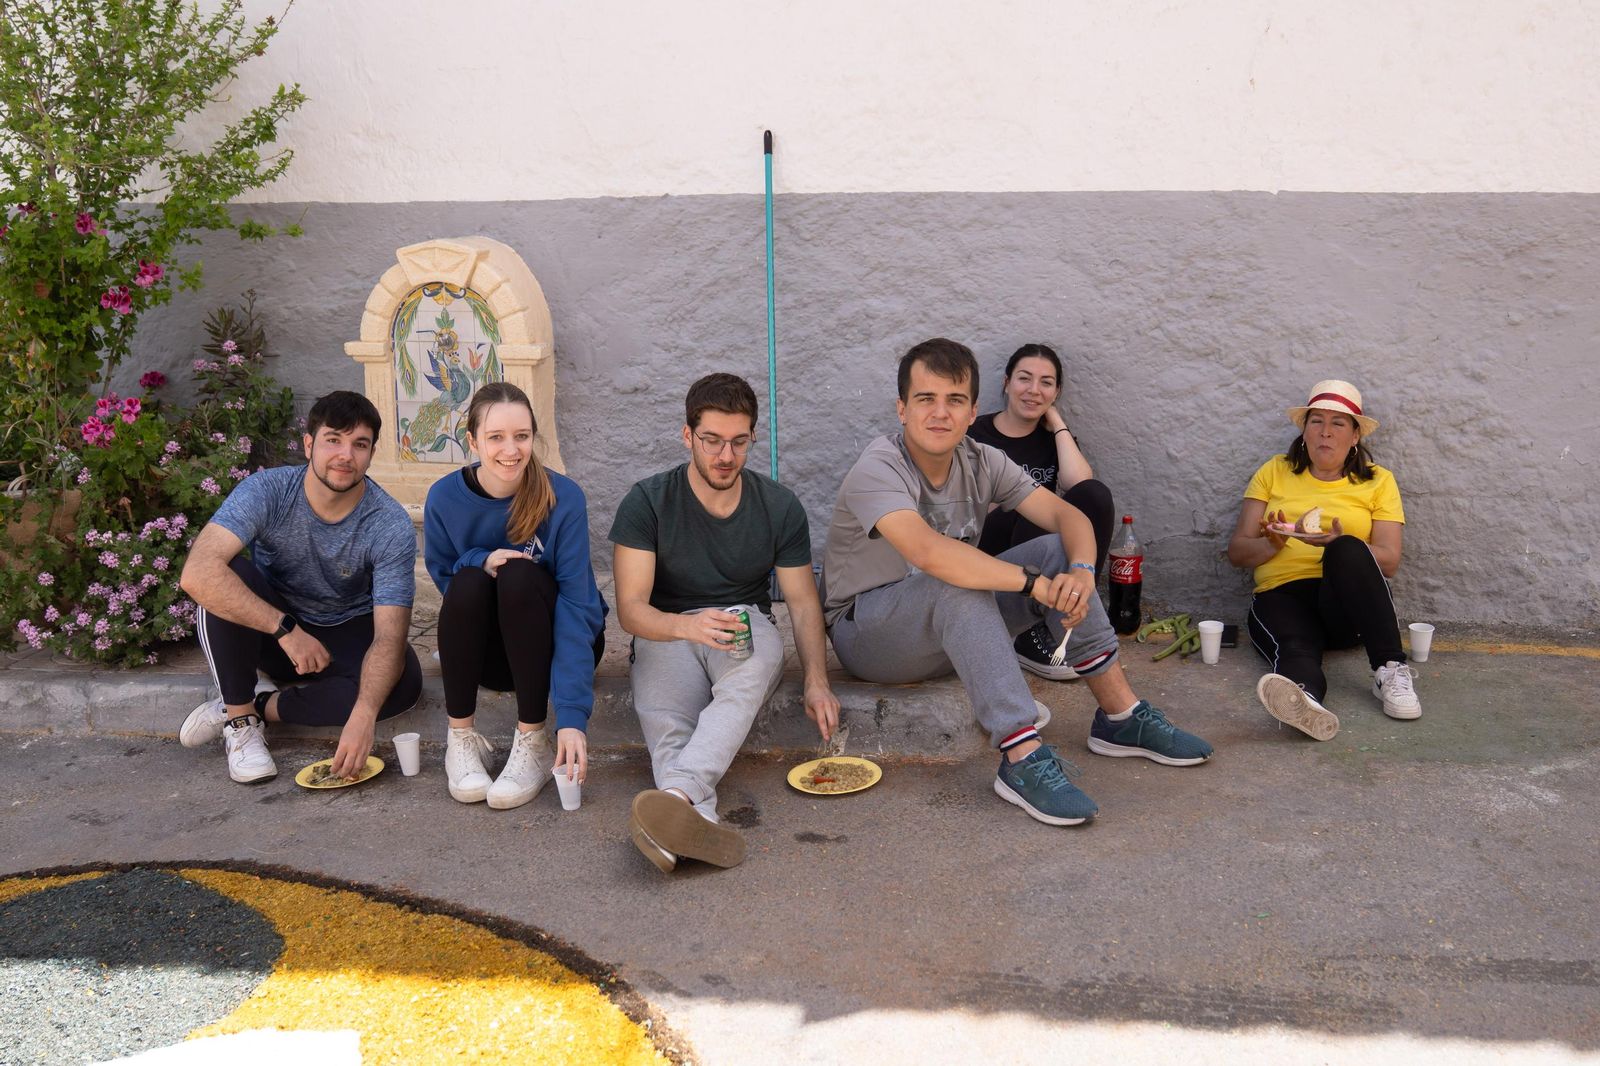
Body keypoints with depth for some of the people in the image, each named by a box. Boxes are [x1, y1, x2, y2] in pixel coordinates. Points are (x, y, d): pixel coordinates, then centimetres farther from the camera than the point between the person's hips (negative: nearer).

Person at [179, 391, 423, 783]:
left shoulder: (391, 526, -22)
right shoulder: (266, 491, -23)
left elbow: (389, 636, -28)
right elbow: (197, 573, -37)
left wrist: (363, 715, -45)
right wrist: (286, 630, -41)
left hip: (346, 636, 0)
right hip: (271, 631, 0)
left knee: (404, 680, -29)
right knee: (228, 576, -30)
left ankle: (261, 705, -14)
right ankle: (240, 720, -14)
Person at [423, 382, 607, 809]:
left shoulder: (563, 497, -21)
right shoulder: (444, 497, -12)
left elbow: (575, 605, -25)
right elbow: (444, 577, 1)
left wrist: (572, 716, -35)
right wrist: (481, 560, -25)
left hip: (554, 644, -2)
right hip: (486, 652, 2)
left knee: (520, 577, -31)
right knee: (469, 581, -28)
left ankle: (533, 741, -21)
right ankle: (461, 737, -14)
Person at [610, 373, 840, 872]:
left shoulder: (780, 507, 1)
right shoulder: (647, 503, -7)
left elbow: (803, 602, 4)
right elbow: (630, 606, -14)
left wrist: (817, 681, -15)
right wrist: (686, 626, -37)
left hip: (746, 625, 0)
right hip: (668, 633, 0)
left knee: (754, 669, -38)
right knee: (664, 719, -35)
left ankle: (678, 793, -60)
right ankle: (700, 818, -60)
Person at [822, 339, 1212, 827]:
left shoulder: (981, 462, -2)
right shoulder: (877, 470, -24)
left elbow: (1068, 515, -6)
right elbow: (928, 552, -41)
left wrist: (1081, 570, -29)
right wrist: (1038, 585, -39)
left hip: (955, 628, 7)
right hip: (865, 633, -7)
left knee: (1059, 551, -9)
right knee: (957, 585, -37)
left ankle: (1121, 717, -8)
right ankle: (1023, 760, -40)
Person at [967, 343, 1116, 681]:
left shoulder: (1053, 438, 12)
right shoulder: (974, 434, 2)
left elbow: (1078, 482, -11)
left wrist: (1057, 423, -3)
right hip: (985, 557, -3)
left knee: (1095, 495, -21)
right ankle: (1029, 637, -25)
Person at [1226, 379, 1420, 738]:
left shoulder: (1378, 481, 14)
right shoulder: (1274, 472, 16)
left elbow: (1389, 561, 2)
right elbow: (1237, 552, 11)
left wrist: (1340, 545, -18)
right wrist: (1271, 544, -13)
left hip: (1350, 599, 0)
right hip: (1282, 594, 0)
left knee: (1348, 549, -35)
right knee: (1296, 649, -36)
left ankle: (1390, 670, -41)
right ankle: (1304, 698, -71)